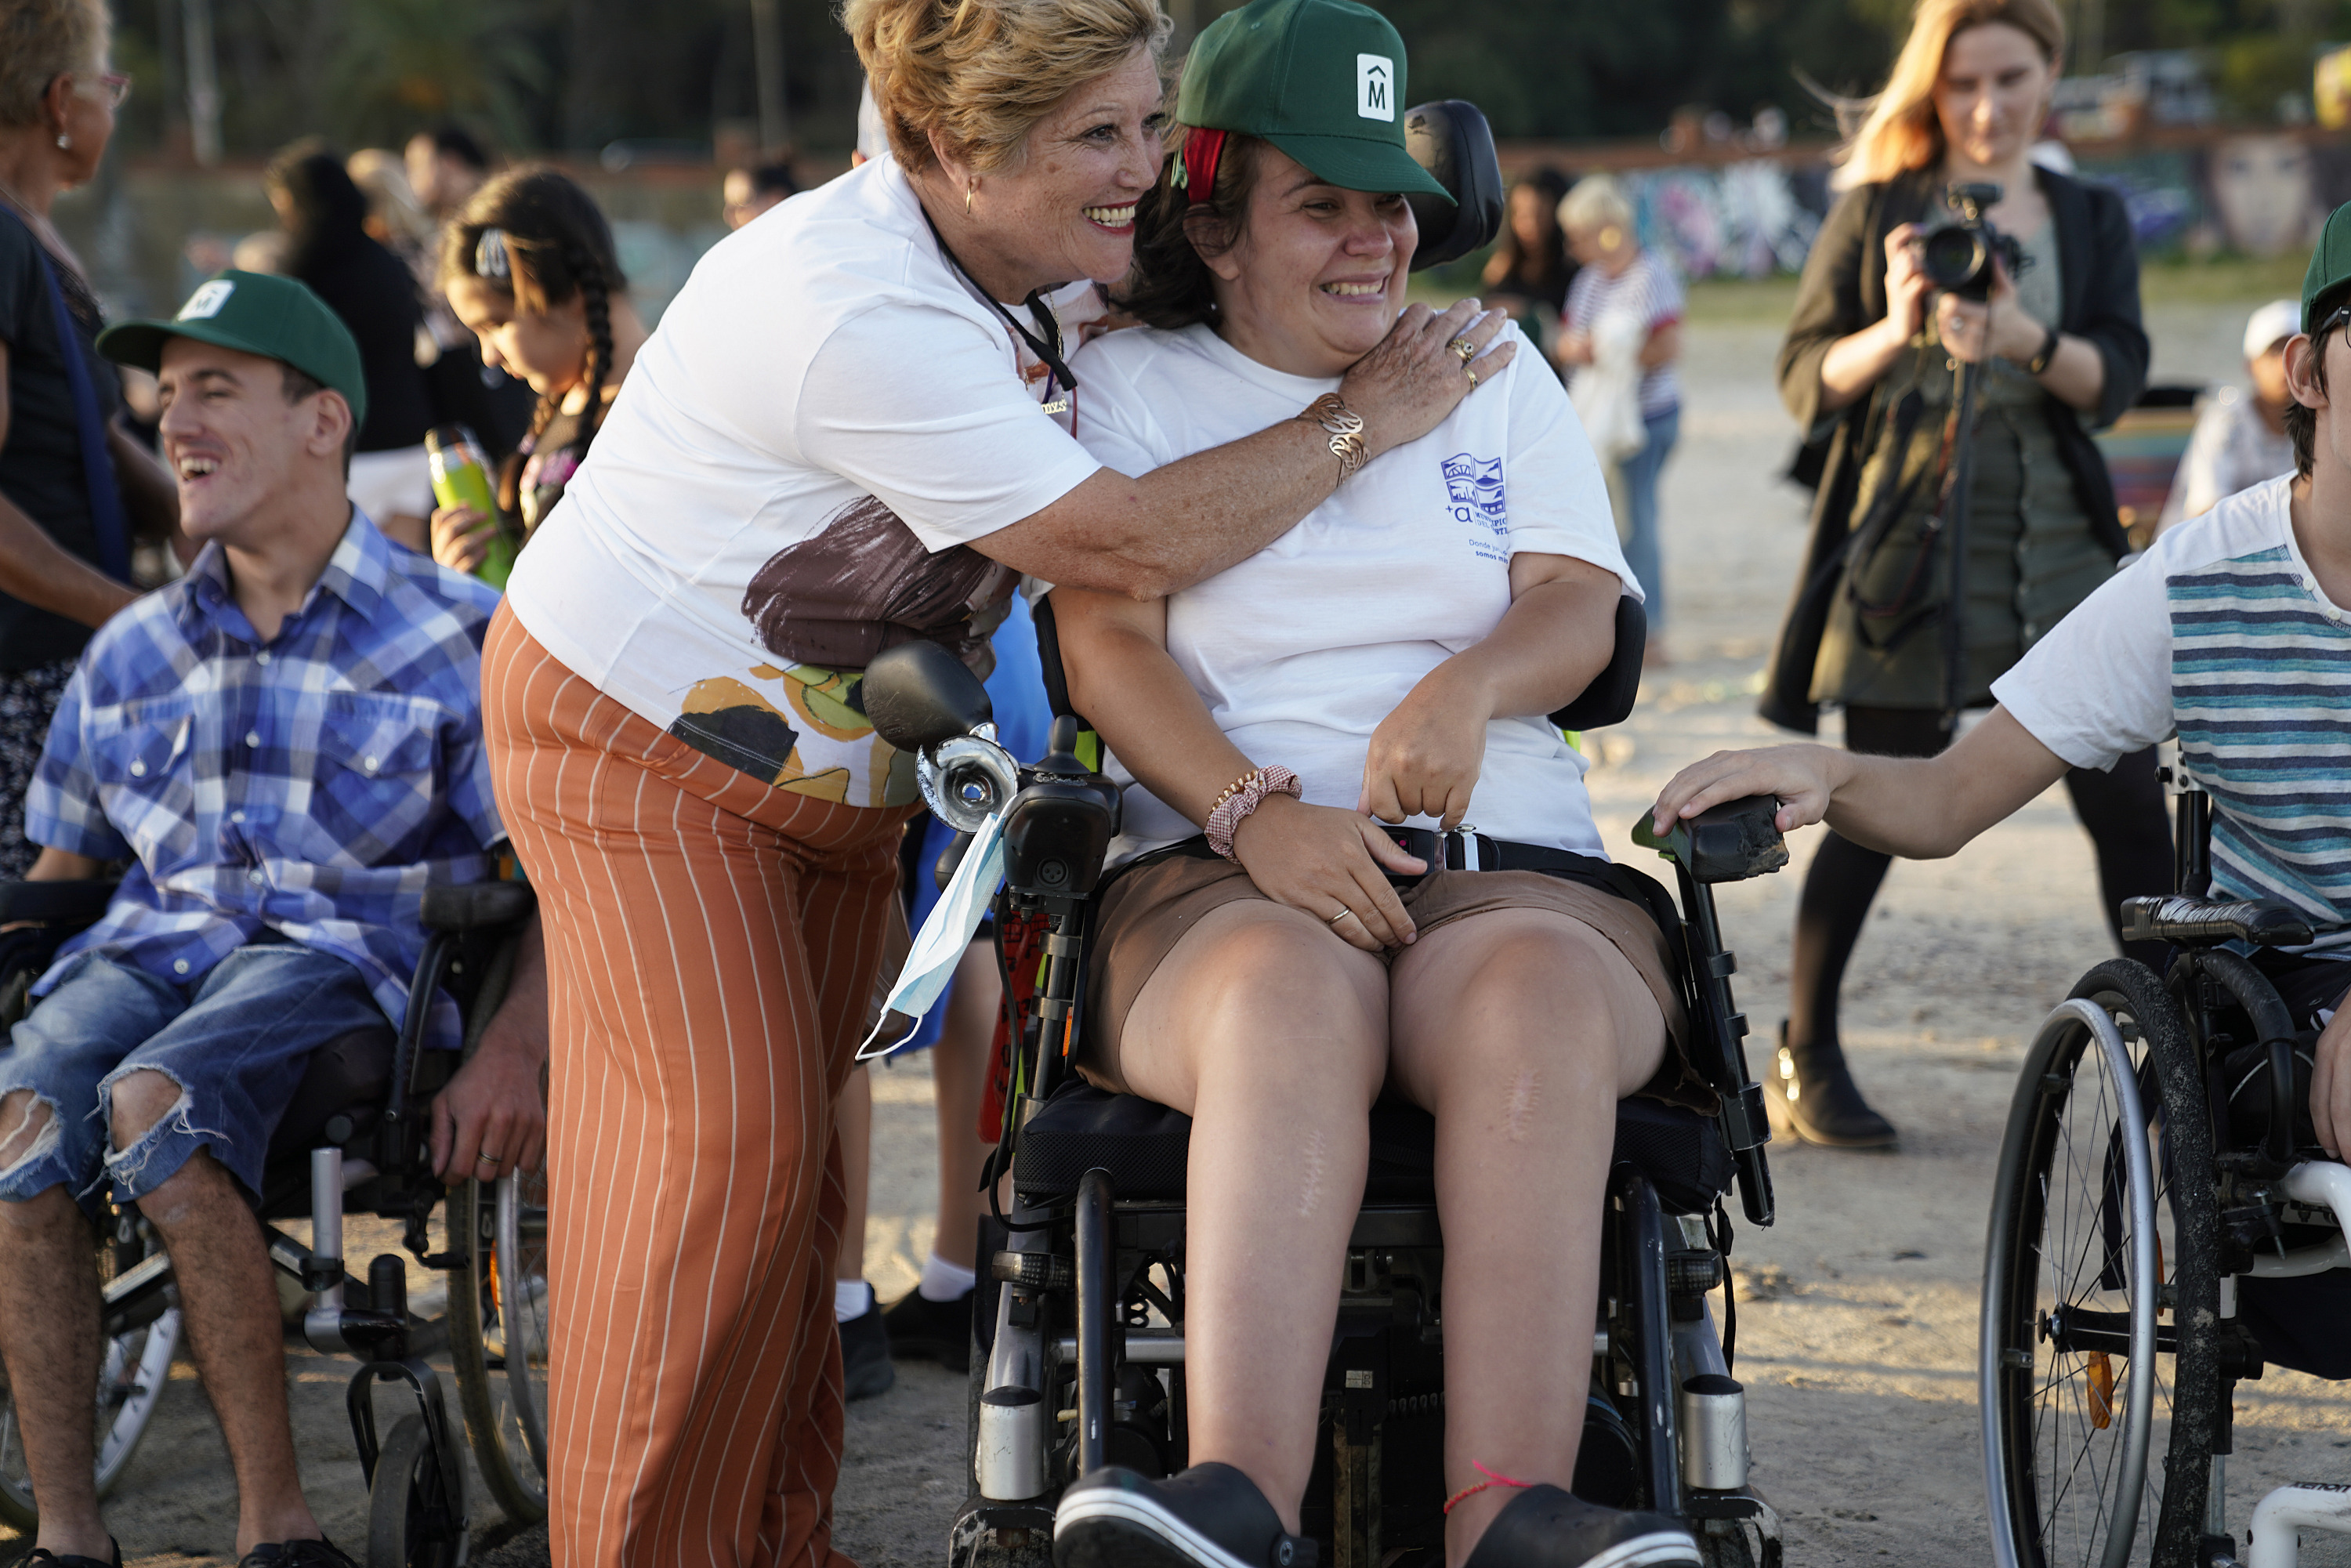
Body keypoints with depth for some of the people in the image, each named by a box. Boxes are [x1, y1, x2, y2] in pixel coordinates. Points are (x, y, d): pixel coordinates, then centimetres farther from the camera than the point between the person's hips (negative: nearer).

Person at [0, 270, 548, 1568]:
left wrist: (511, 1051, -15)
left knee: (151, 1104, -37)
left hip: (345, 957, -4)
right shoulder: (132, 654, 20)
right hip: (149, 950, 4)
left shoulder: (451, 641, 6)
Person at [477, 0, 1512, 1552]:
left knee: (799, 1142, 9)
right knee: (728, 1141, -11)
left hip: (826, 759, 8)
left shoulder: (1030, 264, -5)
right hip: (637, 735, -8)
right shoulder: (858, 317, -32)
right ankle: (645, 1544, -1)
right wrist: (1362, 421, -22)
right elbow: (1131, 543, -31)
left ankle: (778, 1538, 15)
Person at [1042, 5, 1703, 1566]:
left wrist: (1469, 686, -15)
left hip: (1513, 863, 2)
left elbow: (1580, 610, 10)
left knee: (1536, 988, -36)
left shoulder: (1495, 371, 23)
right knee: (1291, 989, -39)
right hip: (1216, 874, -2)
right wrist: (1259, 813, -17)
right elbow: (1109, 640, 2)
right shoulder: (1132, 386, 16)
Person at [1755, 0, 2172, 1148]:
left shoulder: (2090, 220, 12)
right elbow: (1806, 384, 1)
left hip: (2058, 544, 3)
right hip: (1908, 541, -3)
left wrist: (2022, 337, -21)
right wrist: (1895, 331, -19)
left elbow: (2115, 381, -1)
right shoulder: (1875, 210, 5)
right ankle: (1802, 1060, 11)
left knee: (2128, 804, -4)